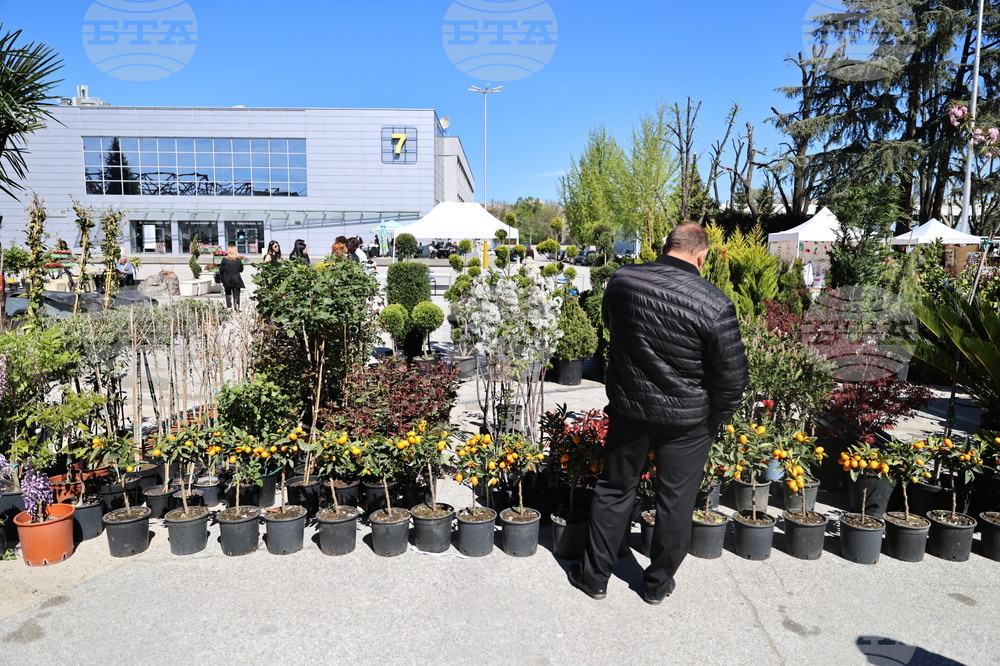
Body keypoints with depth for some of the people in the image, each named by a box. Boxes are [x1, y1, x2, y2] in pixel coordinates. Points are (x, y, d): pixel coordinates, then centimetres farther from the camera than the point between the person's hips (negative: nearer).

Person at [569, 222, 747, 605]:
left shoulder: (621, 282, -8)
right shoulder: (714, 305, -19)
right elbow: (732, 379, -13)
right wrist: (715, 421, 3)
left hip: (628, 408, 3)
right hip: (688, 421, -2)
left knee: (614, 490, 18)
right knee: (675, 500, 15)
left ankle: (595, 575, 30)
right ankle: (658, 583, 33)